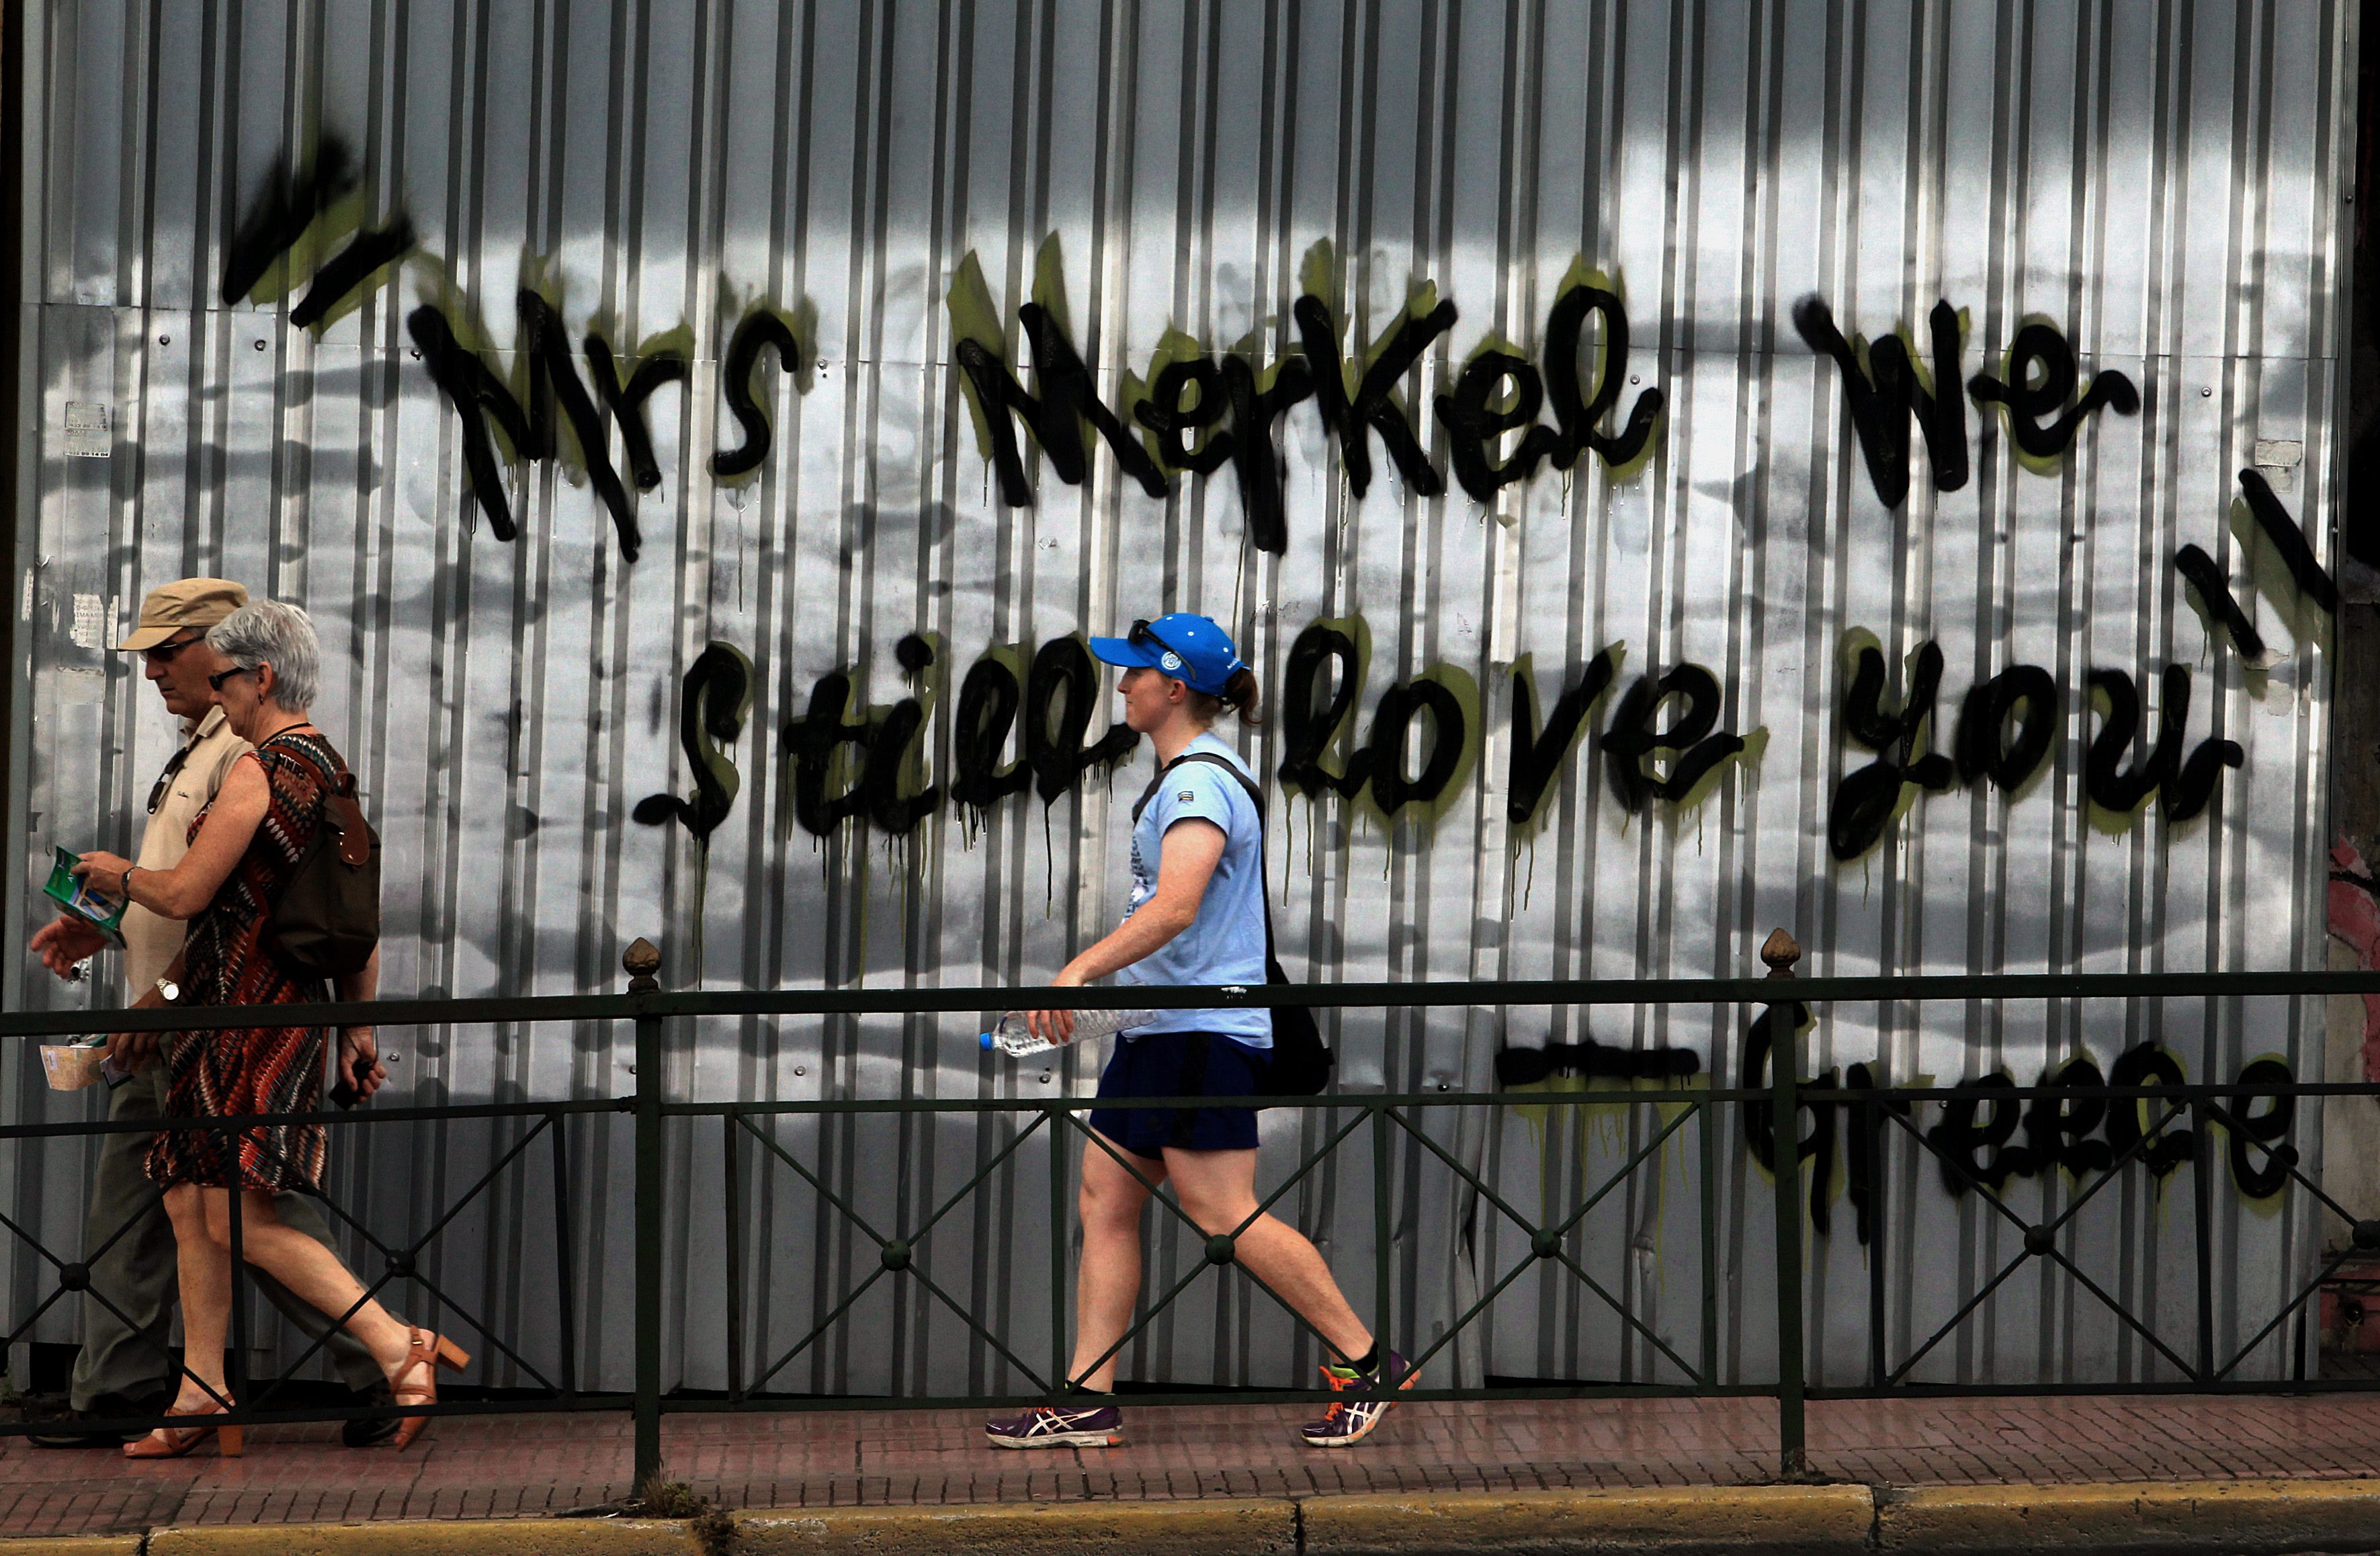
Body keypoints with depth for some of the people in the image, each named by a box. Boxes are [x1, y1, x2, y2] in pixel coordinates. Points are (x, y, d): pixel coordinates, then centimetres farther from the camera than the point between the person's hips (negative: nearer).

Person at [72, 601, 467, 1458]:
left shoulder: (258, 770, -14)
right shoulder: (331, 771, 15)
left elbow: (186, 892, -16)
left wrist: (119, 875, 4)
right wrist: (360, 1024, 21)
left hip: (248, 1008, -10)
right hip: (293, 1002, 10)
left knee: (239, 1220, -11)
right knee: (191, 1204, 13)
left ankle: (403, 1349, -17)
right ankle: (201, 1394, 15)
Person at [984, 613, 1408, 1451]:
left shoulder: (1200, 782, -16)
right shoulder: (1191, 775, 17)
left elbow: (1175, 907, -30)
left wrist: (1080, 970, -35)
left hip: (1205, 1031, -11)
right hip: (1160, 1030, 11)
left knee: (1223, 1214, -9)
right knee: (1104, 1202, 6)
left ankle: (1366, 1360, 1)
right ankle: (1088, 1401, 6)